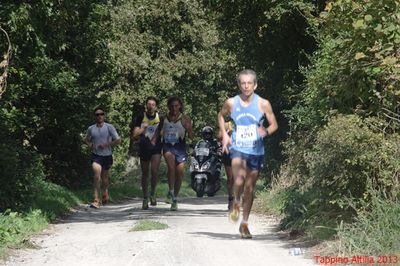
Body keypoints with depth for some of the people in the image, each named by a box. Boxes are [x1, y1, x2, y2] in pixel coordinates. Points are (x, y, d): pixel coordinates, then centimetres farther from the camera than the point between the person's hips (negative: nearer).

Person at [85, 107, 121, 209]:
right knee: (97, 172, -24)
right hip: (96, 155, 0)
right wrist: (90, 145, -1)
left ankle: (105, 192, 50)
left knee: (105, 177, 14)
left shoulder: (109, 127, -5)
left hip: (107, 155, 0)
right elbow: (86, 139, 20)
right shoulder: (91, 129, 2)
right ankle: (96, 200, -28)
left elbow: (118, 140, -6)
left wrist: (106, 145, -16)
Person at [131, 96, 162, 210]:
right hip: (144, 148, 1)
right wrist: (143, 128, -18)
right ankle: (145, 198, 20)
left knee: (154, 170, -19)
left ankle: (152, 193, 3)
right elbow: (134, 135, -4)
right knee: (145, 174, 8)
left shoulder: (160, 117, 0)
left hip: (156, 148, -1)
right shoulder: (141, 117, -2)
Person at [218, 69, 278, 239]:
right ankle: (236, 203, 5)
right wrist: (224, 134, 6)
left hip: (256, 151, 1)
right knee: (239, 179, -27)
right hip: (237, 149, -1)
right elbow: (221, 116, 19)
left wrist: (266, 132, -17)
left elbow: (274, 124, 5)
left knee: (250, 188, 8)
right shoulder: (231, 103, -1)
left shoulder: (263, 104, -4)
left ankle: (244, 224, 23)